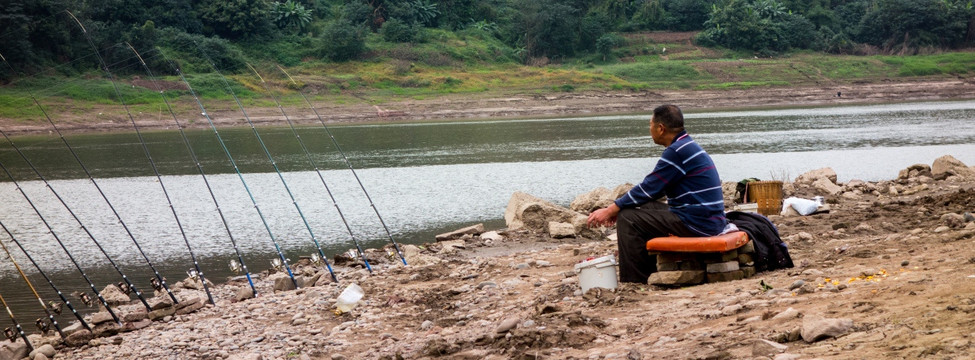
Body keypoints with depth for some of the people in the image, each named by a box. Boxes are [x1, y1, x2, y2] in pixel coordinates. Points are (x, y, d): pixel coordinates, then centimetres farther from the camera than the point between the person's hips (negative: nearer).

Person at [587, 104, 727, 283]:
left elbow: (649, 188, -15)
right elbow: (654, 188, 21)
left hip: (697, 222, -10)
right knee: (644, 207, 25)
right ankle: (649, 275, 26)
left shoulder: (677, 151, -15)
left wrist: (611, 210, -8)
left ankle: (633, 283, -5)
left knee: (628, 218, -9)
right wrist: (617, 207, 17)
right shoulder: (687, 146, 17)